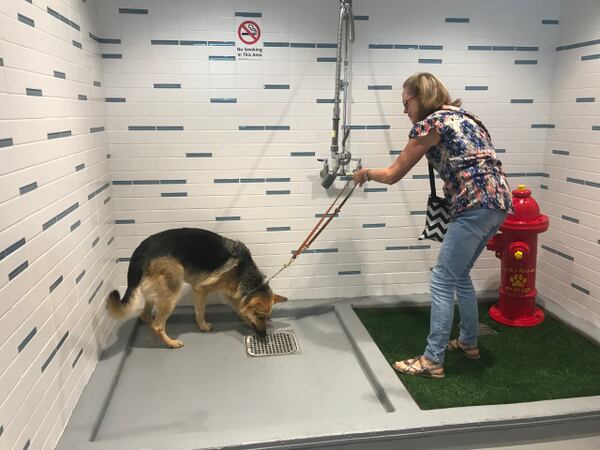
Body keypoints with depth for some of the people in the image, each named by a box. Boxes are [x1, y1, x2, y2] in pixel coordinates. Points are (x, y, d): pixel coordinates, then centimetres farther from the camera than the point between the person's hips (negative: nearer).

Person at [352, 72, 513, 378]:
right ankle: (469, 342, 35)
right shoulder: (461, 116, 22)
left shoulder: (430, 124, -5)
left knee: (442, 282, -3)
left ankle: (433, 361, 3)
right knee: (460, 275, 22)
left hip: (477, 206, -10)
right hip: (498, 202, 10)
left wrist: (366, 173, 21)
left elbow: (393, 175, 2)